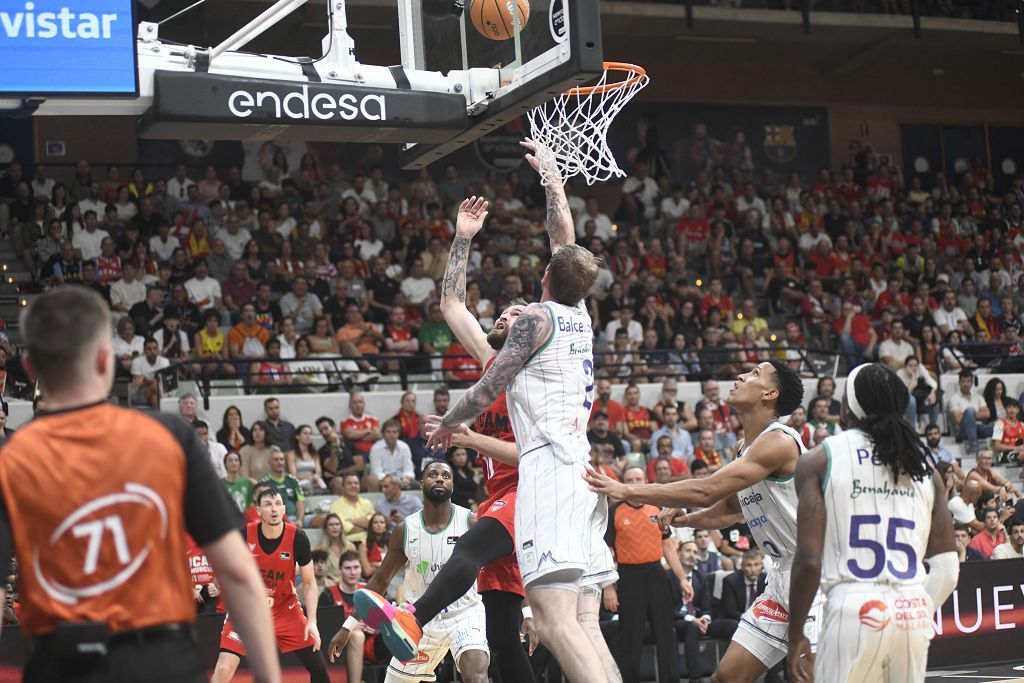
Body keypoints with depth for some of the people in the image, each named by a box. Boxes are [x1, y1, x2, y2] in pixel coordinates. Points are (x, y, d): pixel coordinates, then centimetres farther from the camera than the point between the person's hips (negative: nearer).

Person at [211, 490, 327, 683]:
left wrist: (312, 621, -14)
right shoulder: (243, 535, -17)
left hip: (285, 607, 2)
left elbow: (309, 582, -5)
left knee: (318, 667, -2)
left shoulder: (297, 538, -14)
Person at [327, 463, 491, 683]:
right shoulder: (405, 530, -3)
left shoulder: (471, 523, -11)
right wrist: (348, 626, 5)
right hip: (423, 618, 3)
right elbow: (380, 580, 6)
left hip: (464, 614, -3)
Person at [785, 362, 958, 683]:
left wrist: (795, 637, 2)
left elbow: (808, 562, -6)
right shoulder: (924, 466, 13)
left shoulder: (819, 460, 1)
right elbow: (948, 569, 10)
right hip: (913, 611, 4)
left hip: (854, 610, -4)